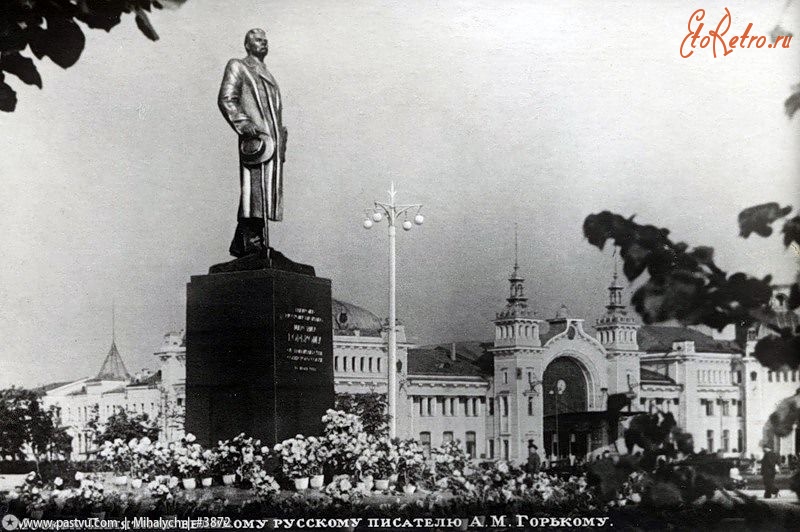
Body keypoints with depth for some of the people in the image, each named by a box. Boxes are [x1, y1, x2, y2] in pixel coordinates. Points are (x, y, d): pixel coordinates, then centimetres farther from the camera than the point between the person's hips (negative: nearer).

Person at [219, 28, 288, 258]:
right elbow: (226, 99, -7)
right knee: (255, 187, -15)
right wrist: (245, 126, -19)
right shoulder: (237, 67, 6)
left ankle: (240, 244, 7)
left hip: (273, 138, 8)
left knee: (268, 192, 4)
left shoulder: (267, 75, 29)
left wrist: (282, 142, 18)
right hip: (256, 137, -8)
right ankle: (251, 241, -18)